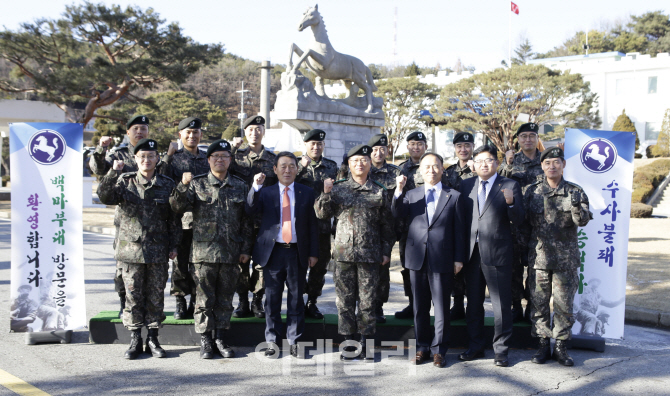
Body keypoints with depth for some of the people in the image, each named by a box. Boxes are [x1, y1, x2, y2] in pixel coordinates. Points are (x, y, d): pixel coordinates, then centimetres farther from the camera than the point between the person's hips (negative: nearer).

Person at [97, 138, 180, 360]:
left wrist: (173, 245, 4)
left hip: (158, 251, 1)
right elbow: (104, 196, -13)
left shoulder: (167, 185, 5)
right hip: (131, 249, 0)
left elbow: (174, 218, 8)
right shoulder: (125, 182, 4)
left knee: (155, 296, 6)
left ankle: (153, 338, 17)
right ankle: (135, 340, 15)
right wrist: (113, 173, -26)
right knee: (133, 295, 4)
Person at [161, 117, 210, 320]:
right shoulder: (174, 157, 2)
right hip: (181, 218, -3)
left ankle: (196, 302, 17)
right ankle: (180, 302, 15)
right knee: (180, 262, 3)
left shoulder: (207, 158, 15)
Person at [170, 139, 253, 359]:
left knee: (225, 299, 9)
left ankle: (220, 339, 20)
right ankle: (205, 341, 14)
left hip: (231, 254, 2)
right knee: (204, 299, 3)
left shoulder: (240, 186, 11)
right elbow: (178, 207, -5)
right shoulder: (197, 184, 5)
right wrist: (183, 186, -21)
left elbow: (247, 221, 11)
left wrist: (245, 249, 6)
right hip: (203, 252, -2)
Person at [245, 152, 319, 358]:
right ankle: (272, 340, 17)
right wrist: (255, 187, -22)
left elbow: (313, 225, 6)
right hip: (273, 251, 0)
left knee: (296, 298, 6)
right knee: (272, 298, 6)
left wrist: (313, 252, 1)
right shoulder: (266, 192, 8)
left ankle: (294, 341, 15)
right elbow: (251, 210, -9)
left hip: (298, 252, 0)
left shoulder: (307, 193, 8)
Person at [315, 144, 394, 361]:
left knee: (367, 300, 3)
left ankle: (366, 343, 14)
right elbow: (322, 213, 6)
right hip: (344, 252, 1)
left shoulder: (380, 192, 7)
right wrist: (326, 194, -9)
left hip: (370, 254, 0)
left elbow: (386, 225, 10)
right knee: (345, 299, 5)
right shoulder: (338, 188, 7)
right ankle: (349, 342, 15)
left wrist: (386, 251, 6)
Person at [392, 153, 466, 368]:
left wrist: (459, 258, -1)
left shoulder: (453, 196, 4)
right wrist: (399, 190, -21)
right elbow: (397, 213, -7)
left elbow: (459, 230, 3)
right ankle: (422, 348, 21)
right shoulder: (411, 195, 11)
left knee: (442, 307, 3)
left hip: (442, 260, -2)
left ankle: (439, 350, 14)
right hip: (417, 259, 2)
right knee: (420, 306, 10)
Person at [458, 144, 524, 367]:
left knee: (501, 304, 2)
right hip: (472, 252, 4)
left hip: (497, 253, -4)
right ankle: (475, 346, 27)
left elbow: (519, 221, -5)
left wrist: (511, 203, -23)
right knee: (473, 303, 14)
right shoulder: (466, 185, 10)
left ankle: (501, 350, 15)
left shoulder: (510, 186, 0)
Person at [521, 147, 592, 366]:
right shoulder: (532, 191, 4)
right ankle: (543, 344, 19)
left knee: (564, 303, 5)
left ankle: (561, 346, 18)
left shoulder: (575, 191, 1)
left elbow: (583, 221, -11)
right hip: (538, 256, 1)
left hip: (566, 258, -1)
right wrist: (524, 250, 5)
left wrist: (578, 208, -32)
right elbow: (524, 223, 9)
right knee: (539, 303, 6)